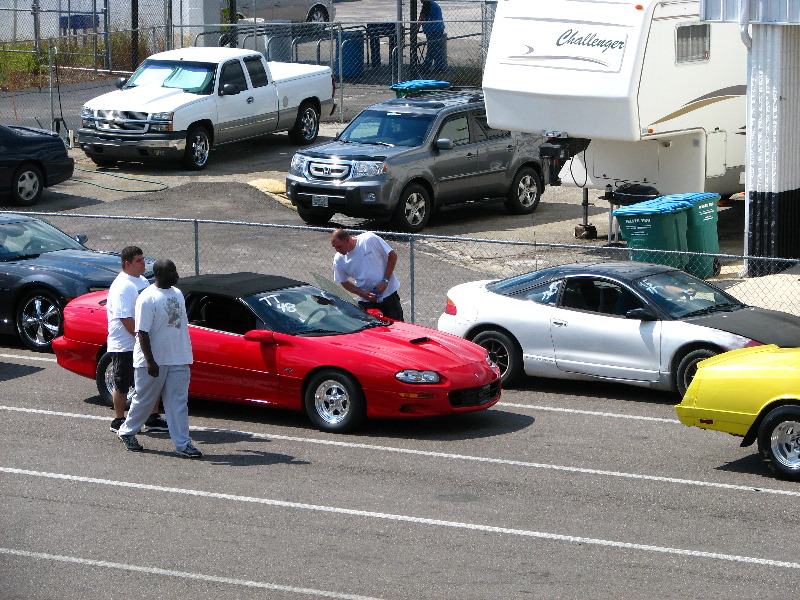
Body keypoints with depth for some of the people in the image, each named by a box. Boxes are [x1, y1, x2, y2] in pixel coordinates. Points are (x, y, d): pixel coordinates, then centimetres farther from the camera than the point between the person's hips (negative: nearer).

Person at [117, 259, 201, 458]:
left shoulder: (177, 294, 10)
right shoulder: (148, 298, -15)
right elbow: (142, 332, -18)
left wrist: (187, 354, 21)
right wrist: (150, 361, -22)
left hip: (178, 360, 6)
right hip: (154, 361, -6)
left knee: (178, 402, 3)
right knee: (144, 400, 8)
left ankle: (182, 444, 2)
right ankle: (127, 432, 28)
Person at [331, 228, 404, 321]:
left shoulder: (369, 239, -15)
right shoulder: (339, 260, -5)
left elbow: (392, 256, -6)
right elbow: (344, 282, 7)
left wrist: (385, 280, -13)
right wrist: (362, 293, -10)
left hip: (389, 293, -2)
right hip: (366, 302, 2)